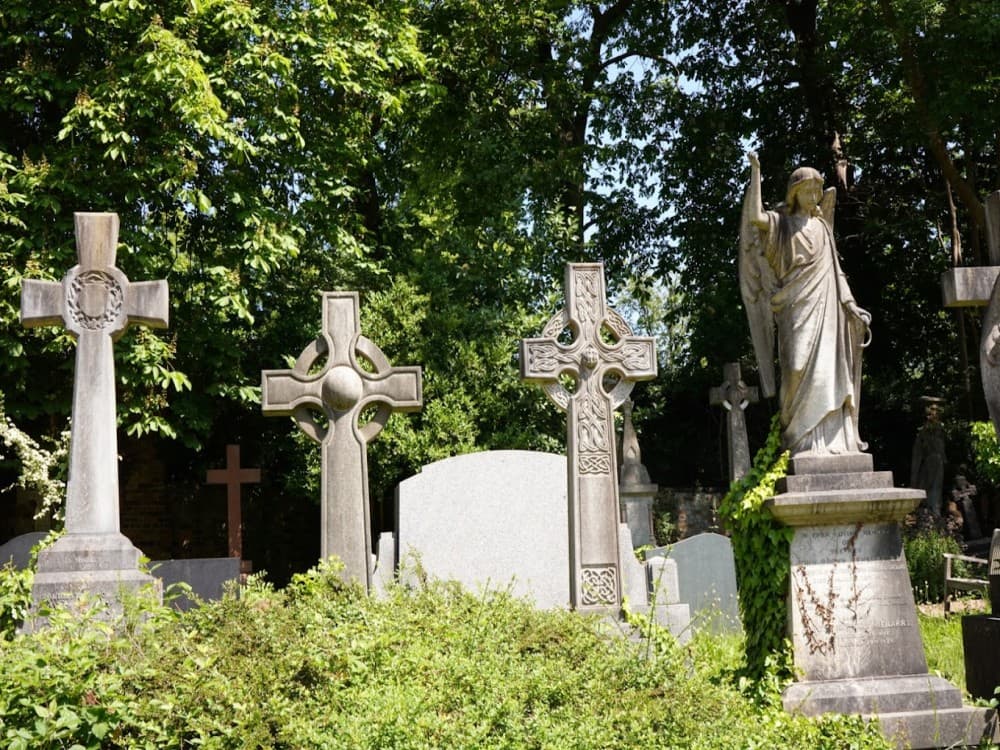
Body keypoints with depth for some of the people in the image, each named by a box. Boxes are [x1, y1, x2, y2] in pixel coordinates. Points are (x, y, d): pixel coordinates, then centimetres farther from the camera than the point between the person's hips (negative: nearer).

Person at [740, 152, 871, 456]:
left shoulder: (822, 226, 20)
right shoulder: (781, 223, 9)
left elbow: (834, 271, 20)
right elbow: (755, 217, -13)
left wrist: (851, 306, 11)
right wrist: (755, 171, -7)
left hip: (824, 307, 4)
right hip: (796, 308, -4)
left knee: (827, 371, -5)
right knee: (801, 369, -14)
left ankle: (832, 440, -6)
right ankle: (804, 441, -16)